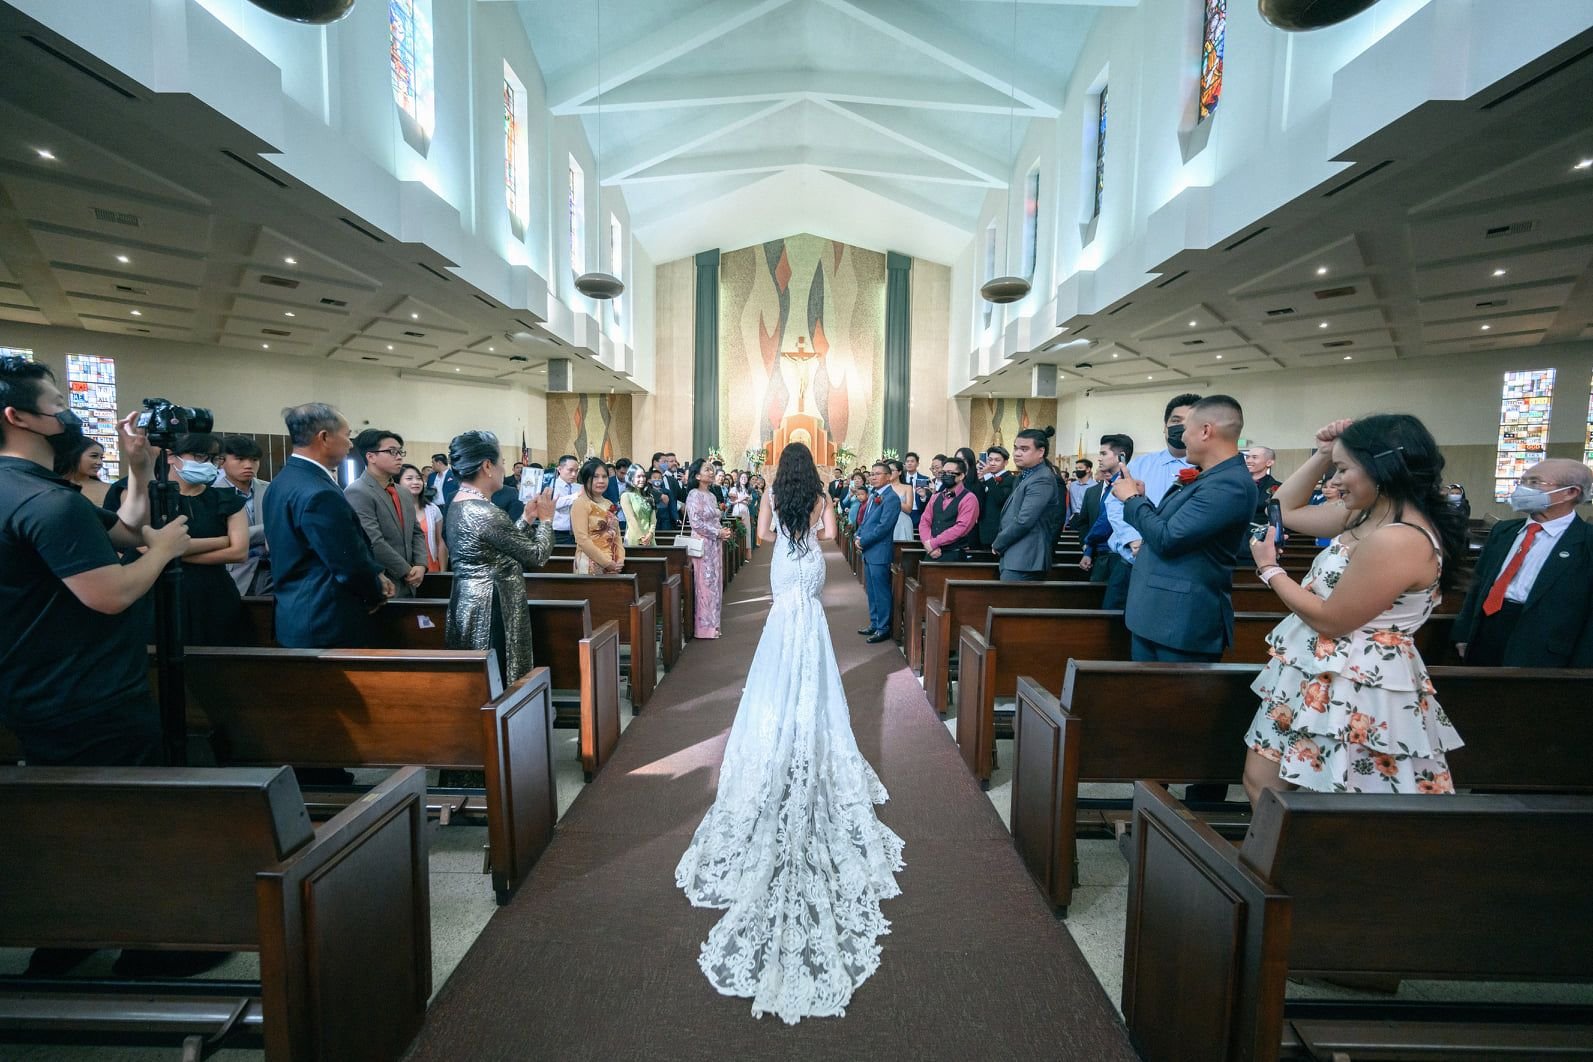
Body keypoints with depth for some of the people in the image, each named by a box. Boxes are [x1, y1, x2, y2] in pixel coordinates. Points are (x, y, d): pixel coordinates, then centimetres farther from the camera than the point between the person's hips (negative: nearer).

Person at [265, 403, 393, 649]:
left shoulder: (284, 481, 9)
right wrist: (376, 594, -3)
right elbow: (350, 565, -21)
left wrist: (375, 576, 4)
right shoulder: (318, 494, -24)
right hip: (328, 624, -10)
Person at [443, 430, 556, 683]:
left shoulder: (456, 506, 8)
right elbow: (537, 556, -14)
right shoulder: (487, 513, -21)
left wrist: (527, 519, 15)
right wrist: (545, 519, -1)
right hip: (491, 609, -10)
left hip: (467, 603, 10)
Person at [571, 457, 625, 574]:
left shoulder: (609, 505, 15)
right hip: (591, 565, -6)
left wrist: (620, 560, -1)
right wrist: (607, 562, -14)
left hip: (613, 566, 6)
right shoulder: (580, 503, -6)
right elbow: (582, 539, -14)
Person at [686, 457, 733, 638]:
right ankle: (704, 627, 4)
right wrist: (718, 533, -13)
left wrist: (722, 531, 3)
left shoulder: (712, 495, 15)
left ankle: (711, 625, 18)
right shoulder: (694, 495, -10)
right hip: (702, 545, -8)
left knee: (714, 585, 10)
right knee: (704, 585, -4)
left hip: (715, 545, 8)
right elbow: (696, 523, -17)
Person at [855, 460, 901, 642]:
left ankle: (884, 628, 10)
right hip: (868, 551, 9)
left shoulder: (891, 498, -14)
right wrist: (858, 537, 3)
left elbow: (884, 526, -20)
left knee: (881, 591, 0)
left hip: (879, 552, -9)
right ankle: (874, 624, 28)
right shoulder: (873, 495, 14)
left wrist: (863, 541, -14)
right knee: (871, 591, 17)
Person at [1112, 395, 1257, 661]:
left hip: (1183, 621, -9)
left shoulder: (1230, 484, -19)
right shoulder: (1211, 478, 13)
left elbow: (1166, 538, -22)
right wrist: (1140, 500, 3)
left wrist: (1133, 499, -7)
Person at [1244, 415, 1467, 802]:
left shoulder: (1398, 540, -23)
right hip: (1317, 678, 9)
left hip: (1348, 693, -9)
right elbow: (1287, 510, 18)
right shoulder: (1364, 516, 6)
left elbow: (1331, 620, -20)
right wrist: (1321, 454, 6)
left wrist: (1270, 569, -10)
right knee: (1260, 784, 15)